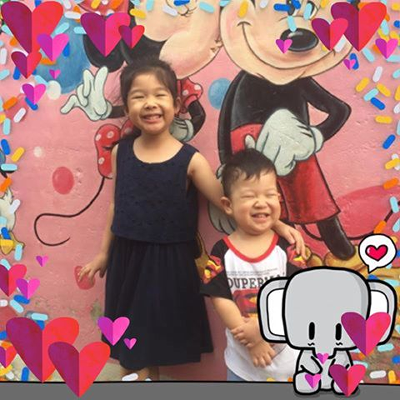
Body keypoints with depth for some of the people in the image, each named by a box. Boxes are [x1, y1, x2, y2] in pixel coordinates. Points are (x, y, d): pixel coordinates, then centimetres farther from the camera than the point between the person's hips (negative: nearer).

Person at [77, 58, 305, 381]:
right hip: (127, 257, 4)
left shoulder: (190, 160, -14)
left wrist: (277, 225, -23)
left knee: (153, 338, 12)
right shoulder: (120, 152, -3)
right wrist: (104, 253, 14)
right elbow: (117, 206, 7)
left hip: (169, 261, -3)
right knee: (128, 337, 19)